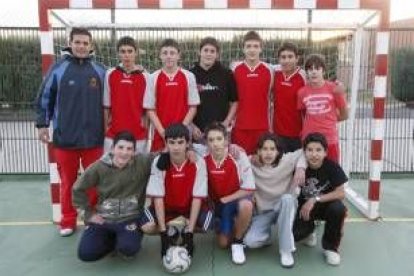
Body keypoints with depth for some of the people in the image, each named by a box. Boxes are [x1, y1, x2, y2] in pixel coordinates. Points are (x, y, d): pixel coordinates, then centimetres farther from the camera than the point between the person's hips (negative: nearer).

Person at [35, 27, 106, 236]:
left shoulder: (99, 71, 3)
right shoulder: (58, 68, -1)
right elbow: (45, 97, 4)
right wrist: (42, 124, 1)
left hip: (93, 137, 1)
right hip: (65, 137, -1)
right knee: (68, 182, 11)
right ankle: (68, 221, 26)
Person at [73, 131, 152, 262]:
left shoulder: (142, 163, -13)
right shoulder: (99, 167, -9)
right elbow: (78, 189, 3)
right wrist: (89, 213, 3)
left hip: (130, 218, -2)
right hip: (103, 219, 2)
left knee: (128, 249, -28)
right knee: (85, 253, -10)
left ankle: (123, 242, 12)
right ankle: (113, 240, 21)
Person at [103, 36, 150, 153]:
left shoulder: (145, 76, -1)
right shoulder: (110, 74, 2)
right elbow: (106, 106, 7)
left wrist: (146, 133, 2)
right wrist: (105, 129, 6)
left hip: (138, 135, -1)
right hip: (113, 135, 1)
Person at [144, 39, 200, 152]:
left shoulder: (189, 77, 1)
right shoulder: (153, 78, 1)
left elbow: (193, 107, 1)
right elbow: (150, 109, 0)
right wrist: (162, 131, -8)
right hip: (160, 135, 0)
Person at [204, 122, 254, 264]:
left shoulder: (239, 157, -21)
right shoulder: (203, 159, -14)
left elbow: (248, 189, -18)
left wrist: (224, 200, -19)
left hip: (237, 199, -2)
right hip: (216, 204, 2)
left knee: (246, 205, -36)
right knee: (223, 243, -5)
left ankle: (238, 242, -11)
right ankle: (231, 229, 30)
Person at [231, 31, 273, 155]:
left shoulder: (268, 70, 2)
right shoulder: (235, 69, 1)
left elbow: (269, 98, 9)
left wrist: (271, 125, 8)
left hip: (262, 126, 0)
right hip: (240, 126, 0)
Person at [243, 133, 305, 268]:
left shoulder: (286, 160, -11)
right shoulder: (252, 165, -9)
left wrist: (301, 167, -20)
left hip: (285, 208, 0)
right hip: (263, 211, 0)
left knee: (287, 198, -37)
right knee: (250, 241, -25)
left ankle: (286, 250, -24)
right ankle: (267, 235, 14)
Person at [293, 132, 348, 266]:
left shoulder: (332, 167, -19)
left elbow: (341, 193, -23)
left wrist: (315, 199, -28)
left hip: (326, 205, 0)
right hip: (305, 207, 0)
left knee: (338, 208, -35)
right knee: (294, 234, -24)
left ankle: (330, 247, -9)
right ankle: (309, 229, 17)